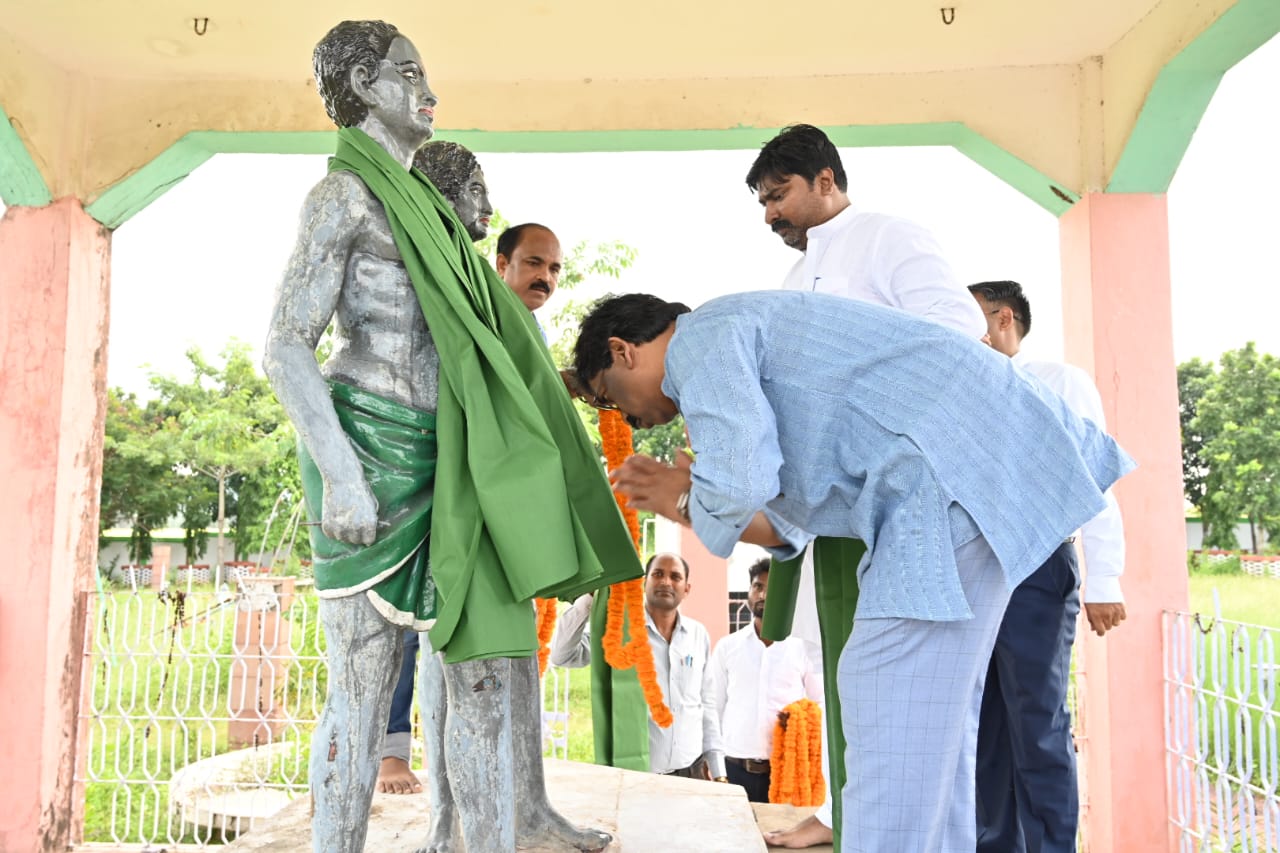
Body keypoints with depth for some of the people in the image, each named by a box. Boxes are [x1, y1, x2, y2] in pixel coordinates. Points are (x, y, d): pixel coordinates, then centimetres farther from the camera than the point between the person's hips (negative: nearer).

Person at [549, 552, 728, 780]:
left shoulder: (699, 634, 6)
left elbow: (705, 705, 11)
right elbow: (562, 655, -18)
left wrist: (717, 769, 10)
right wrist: (589, 594, -24)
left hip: (691, 771, 3)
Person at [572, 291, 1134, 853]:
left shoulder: (700, 336, -5)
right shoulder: (747, 353, 24)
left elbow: (739, 480, -22)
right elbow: (788, 525, 23)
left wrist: (693, 497, 0)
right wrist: (683, 503, 18)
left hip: (961, 464, -11)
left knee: (891, 726, -8)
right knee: (929, 716, 15)